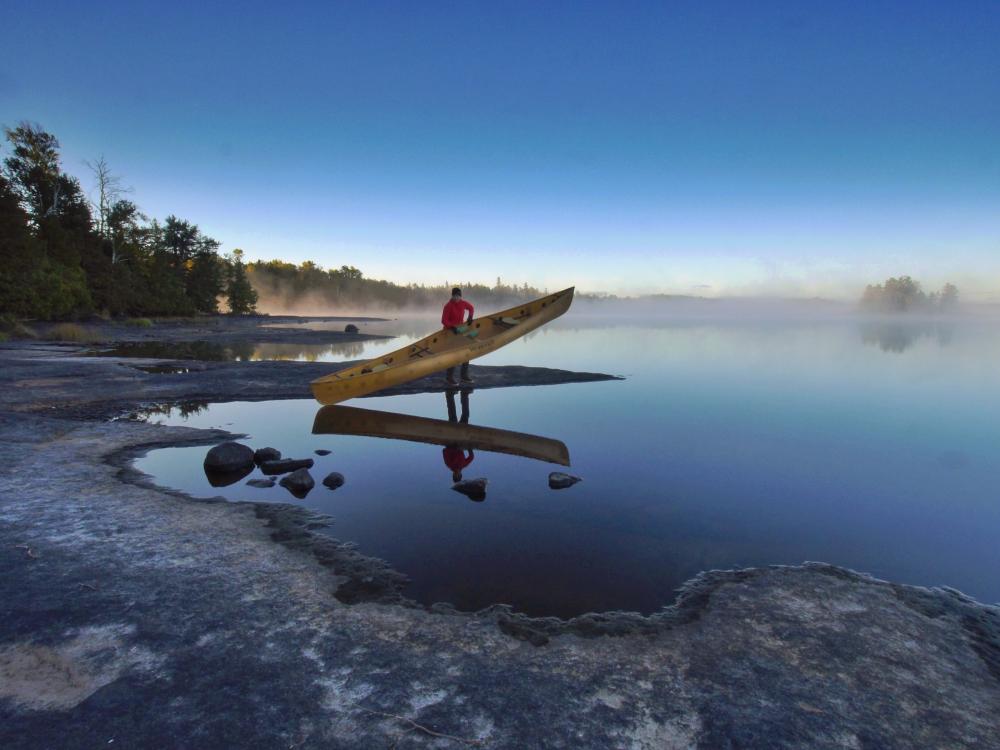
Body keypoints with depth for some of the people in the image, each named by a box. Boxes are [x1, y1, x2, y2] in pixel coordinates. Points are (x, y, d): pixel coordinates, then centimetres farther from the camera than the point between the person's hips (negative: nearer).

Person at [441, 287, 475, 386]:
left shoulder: (463, 303, 0)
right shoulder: (448, 306, -17)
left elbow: (471, 307, 21)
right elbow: (444, 321, -19)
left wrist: (470, 316, 5)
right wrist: (453, 327, -31)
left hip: (460, 330, 7)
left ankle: (464, 376, 20)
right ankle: (449, 378, 3)